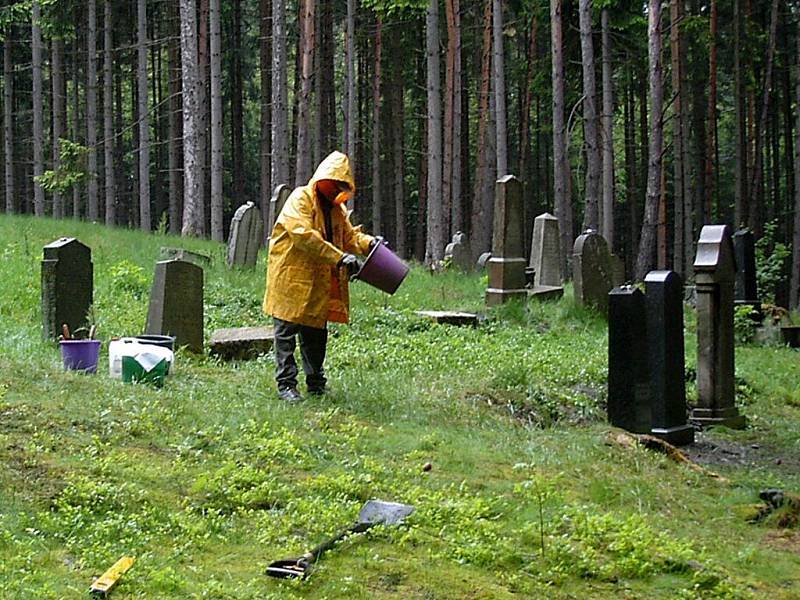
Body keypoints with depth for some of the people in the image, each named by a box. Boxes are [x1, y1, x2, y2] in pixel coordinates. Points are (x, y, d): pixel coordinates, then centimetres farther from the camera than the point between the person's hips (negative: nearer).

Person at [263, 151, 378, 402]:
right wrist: (340, 258, -31)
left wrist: (369, 242, -6)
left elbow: (349, 235, 18)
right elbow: (304, 235, -26)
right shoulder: (300, 200, -13)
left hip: (320, 284, 8)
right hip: (292, 279, -8)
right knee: (287, 332, -3)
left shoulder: (336, 208, 16)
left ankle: (316, 383, 21)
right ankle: (286, 384, -1)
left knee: (316, 334, 13)